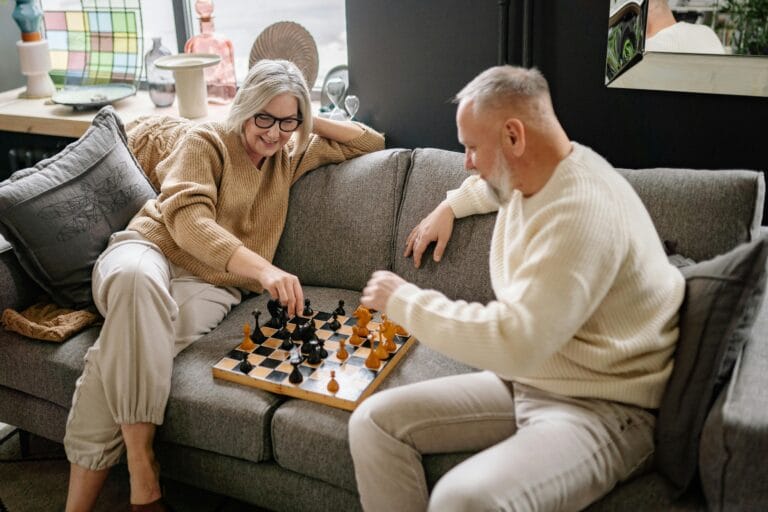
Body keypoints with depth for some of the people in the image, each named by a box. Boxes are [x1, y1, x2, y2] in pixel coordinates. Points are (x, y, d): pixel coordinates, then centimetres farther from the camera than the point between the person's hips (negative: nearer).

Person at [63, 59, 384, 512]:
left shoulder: (292, 155, 16)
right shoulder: (204, 141, -1)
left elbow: (372, 143, 21)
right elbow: (189, 221, -19)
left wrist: (309, 123, 7)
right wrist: (263, 268, -34)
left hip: (210, 284, 3)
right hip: (149, 250, -2)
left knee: (121, 356, -32)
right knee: (138, 281, -43)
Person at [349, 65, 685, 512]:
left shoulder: (581, 211, -24)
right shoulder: (528, 176, 6)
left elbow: (513, 343, -31)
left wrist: (403, 300, -20)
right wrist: (449, 207, 21)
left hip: (600, 409, -9)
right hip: (523, 381, 9)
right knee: (374, 422, -4)